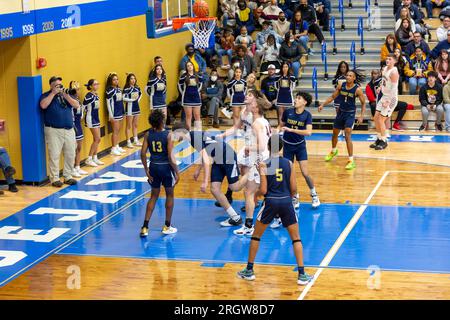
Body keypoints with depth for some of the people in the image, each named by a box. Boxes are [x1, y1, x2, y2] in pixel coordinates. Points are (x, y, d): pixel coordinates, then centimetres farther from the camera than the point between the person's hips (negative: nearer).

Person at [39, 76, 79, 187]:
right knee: (54, 155, -8)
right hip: (54, 131, -5)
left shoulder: (66, 94, 16)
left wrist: (65, 95, -7)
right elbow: (43, 105, -18)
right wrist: (53, 93, -12)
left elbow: (77, 105, 4)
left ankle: (68, 176, 16)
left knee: (70, 155, 5)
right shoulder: (46, 95, 3)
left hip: (69, 130, 5)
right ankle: (54, 178, -3)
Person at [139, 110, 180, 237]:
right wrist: (177, 172, -9)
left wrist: (147, 170, 5)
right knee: (169, 195, 16)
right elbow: (171, 156, -18)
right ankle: (167, 226, 23)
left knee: (154, 196, 16)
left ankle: (145, 227, 8)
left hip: (154, 167, 4)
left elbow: (143, 154, -4)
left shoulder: (148, 134, -3)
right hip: (166, 167, -4)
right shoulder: (169, 135, -15)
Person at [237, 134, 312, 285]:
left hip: (271, 202, -2)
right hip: (286, 202, 2)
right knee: (296, 238, 10)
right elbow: (294, 189, 1)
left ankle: (249, 270, 21)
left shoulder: (264, 164, -6)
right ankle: (302, 275, 3)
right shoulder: (288, 163, 2)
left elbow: (263, 190, -9)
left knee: (256, 236, 16)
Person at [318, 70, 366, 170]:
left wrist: (361, 116, -17)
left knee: (347, 136, -16)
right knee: (335, 134, 21)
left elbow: (363, 103, -7)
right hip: (341, 112, 5)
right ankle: (333, 151, 50)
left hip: (350, 114, -5)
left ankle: (351, 160, -11)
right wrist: (323, 104, 0)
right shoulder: (341, 86, -5)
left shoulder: (357, 89, -15)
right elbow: (333, 96, 8)